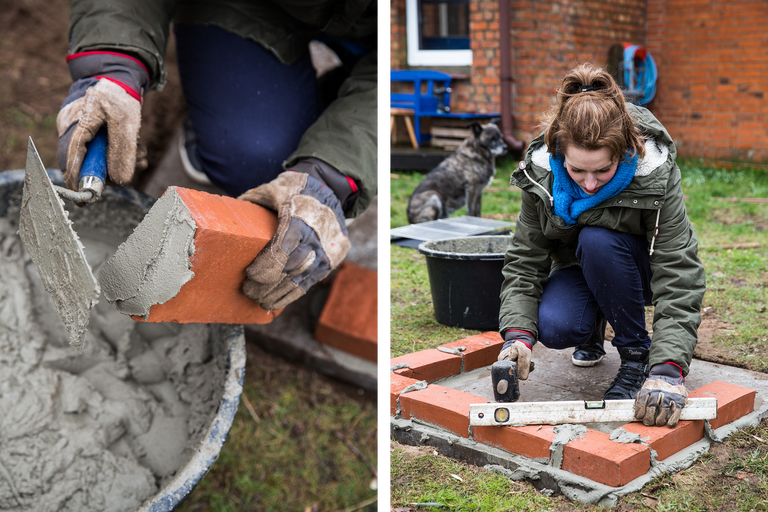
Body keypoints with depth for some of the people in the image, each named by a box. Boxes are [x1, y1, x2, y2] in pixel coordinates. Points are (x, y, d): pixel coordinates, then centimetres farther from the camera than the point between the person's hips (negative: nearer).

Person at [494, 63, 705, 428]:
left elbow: (678, 275, -34)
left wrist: (668, 368, -46)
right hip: (578, 268, 2)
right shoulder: (541, 175, -21)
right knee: (554, 327, -30)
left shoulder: (654, 173, -30)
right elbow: (524, 261, -16)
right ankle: (594, 329, 9)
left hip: (638, 271, -2)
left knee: (597, 240, -35)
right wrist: (518, 335, -33)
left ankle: (636, 354, -14)